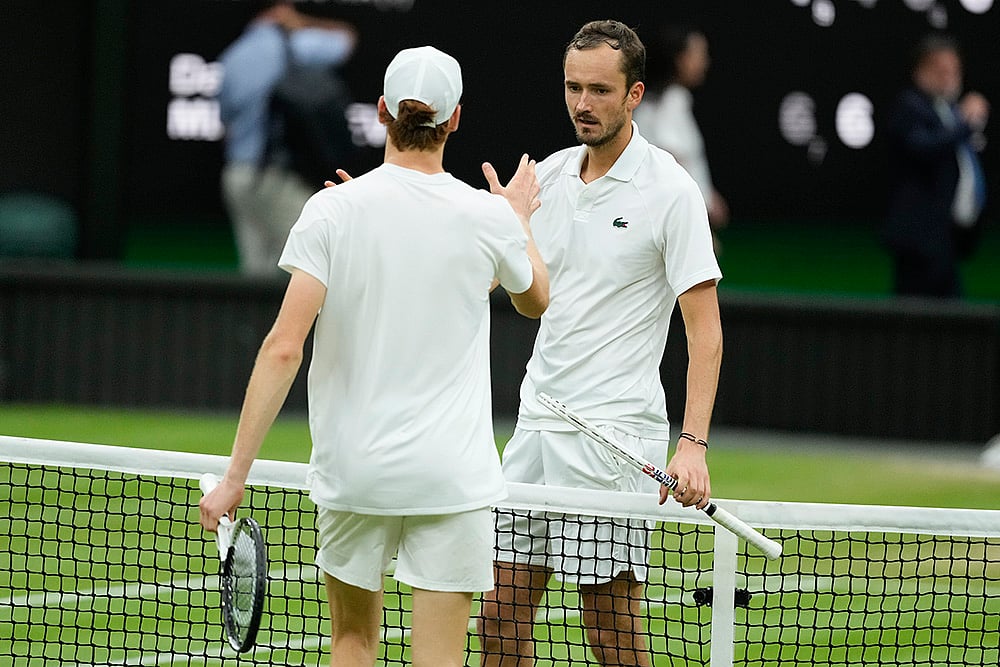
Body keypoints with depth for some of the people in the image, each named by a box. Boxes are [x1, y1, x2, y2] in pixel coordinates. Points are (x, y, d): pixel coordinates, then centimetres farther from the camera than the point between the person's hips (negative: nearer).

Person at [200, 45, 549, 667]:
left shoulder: (332, 209, -7)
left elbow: (284, 348, -13)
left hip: (353, 469, 1)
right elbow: (536, 299, 19)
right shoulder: (489, 218, -4)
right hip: (452, 475, -1)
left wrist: (236, 474, -11)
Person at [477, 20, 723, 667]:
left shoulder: (670, 190, -8)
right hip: (536, 423, 6)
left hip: (614, 434, -6)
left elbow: (705, 332, -11)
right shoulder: (549, 175, 10)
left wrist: (694, 444, -21)